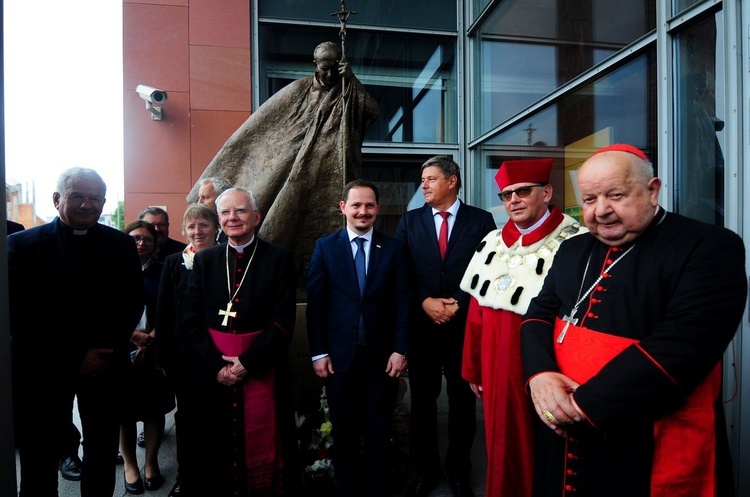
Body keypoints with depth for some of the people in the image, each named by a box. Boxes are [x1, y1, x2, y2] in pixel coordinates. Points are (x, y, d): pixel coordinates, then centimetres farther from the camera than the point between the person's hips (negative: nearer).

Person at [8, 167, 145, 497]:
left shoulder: (121, 244, 2)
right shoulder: (22, 244, -3)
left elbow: (133, 301, 3)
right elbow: (18, 314, -7)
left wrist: (109, 348, -11)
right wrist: (74, 356, -13)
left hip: (105, 364, 2)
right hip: (43, 368, -1)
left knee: (103, 451, 14)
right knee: (39, 455, 11)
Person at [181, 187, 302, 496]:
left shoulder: (279, 258, -5)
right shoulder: (204, 260, 6)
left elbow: (283, 322, -10)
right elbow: (191, 321, 2)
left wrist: (247, 363, -14)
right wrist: (215, 365, -9)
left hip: (261, 368, -3)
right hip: (214, 371, 3)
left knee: (263, 445, 9)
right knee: (219, 447, 15)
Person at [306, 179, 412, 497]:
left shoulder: (394, 248, 1)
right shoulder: (325, 247, 1)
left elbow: (403, 302, -1)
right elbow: (315, 303, -1)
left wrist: (400, 350, -6)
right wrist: (318, 352, -4)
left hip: (382, 356, 0)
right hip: (339, 355, 0)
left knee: (378, 431, 14)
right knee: (343, 430, 16)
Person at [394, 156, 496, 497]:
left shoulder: (480, 220, 1)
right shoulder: (410, 221, 5)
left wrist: (458, 304, -12)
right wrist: (425, 302, -12)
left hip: (465, 324, -1)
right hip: (421, 324, 1)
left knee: (462, 399, 13)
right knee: (422, 400, 13)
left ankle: (459, 470, 35)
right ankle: (425, 469, 33)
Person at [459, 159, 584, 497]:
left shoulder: (574, 243, -13)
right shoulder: (492, 243, 4)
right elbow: (477, 312, 7)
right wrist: (472, 369, 11)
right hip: (497, 369, 5)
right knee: (502, 447, 20)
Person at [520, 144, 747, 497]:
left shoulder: (708, 249, -12)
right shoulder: (573, 250, 7)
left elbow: (683, 343, -23)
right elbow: (541, 312, 5)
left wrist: (586, 405, -24)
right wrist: (540, 373, -15)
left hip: (651, 451, -5)